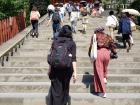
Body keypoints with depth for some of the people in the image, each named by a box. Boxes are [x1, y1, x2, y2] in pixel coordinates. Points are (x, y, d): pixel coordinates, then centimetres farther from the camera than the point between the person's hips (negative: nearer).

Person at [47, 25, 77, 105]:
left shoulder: (55, 41, 2)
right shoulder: (72, 43, -4)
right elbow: (73, 58, -10)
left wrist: (50, 69, 11)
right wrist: (74, 72, -9)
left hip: (56, 68, 1)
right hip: (67, 69, 0)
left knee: (56, 89, 6)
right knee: (65, 88, 21)